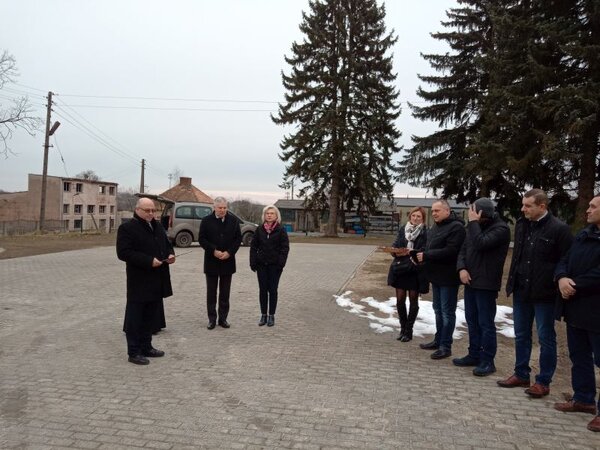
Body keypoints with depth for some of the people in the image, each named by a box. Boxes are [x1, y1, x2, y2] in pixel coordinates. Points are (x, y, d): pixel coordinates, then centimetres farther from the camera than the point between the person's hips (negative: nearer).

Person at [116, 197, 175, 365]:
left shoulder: (158, 226, 14)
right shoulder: (127, 228, -10)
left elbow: (167, 244, 23)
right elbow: (123, 252, -18)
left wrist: (170, 254, -1)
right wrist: (149, 261, -23)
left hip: (157, 281, 8)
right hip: (139, 282, -7)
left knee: (151, 317, 16)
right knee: (135, 318, 2)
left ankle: (146, 347, 28)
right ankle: (134, 352, 11)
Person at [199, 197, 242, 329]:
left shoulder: (233, 220, 2)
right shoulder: (206, 221, -2)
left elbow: (238, 238, 2)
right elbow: (201, 239, -3)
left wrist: (229, 252, -10)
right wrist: (214, 251, -14)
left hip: (227, 261, 1)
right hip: (211, 261, -1)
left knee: (225, 293, 8)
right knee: (211, 292, 6)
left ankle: (223, 318, 18)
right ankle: (212, 319, 14)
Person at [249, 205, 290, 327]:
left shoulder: (281, 230, -4)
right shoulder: (259, 230, 5)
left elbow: (285, 248, -5)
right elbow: (253, 247, 7)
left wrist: (281, 263, -14)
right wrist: (253, 262, -2)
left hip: (275, 265, -3)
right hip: (261, 264, 3)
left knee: (272, 290, 3)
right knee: (262, 290, 6)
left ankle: (271, 315, 13)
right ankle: (263, 315, 16)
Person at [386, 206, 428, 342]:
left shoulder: (425, 233, -5)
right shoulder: (402, 229, 9)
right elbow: (395, 245, 8)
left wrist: (412, 252, -26)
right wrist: (396, 252, -13)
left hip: (416, 270, -3)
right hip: (400, 268, 4)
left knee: (413, 300, 7)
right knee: (400, 299, 5)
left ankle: (408, 330, 18)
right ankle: (403, 328, 22)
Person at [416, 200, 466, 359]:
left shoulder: (456, 227, -17)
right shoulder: (435, 227, 13)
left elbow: (450, 251, -26)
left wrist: (426, 256, -23)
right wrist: (420, 255, -4)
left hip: (448, 277, -9)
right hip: (436, 275, 9)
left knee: (447, 311, 0)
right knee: (438, 310, 17)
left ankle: (446, 346, 8)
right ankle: (438, 340, 28)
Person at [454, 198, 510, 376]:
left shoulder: (500, 228, -13)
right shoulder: (475, 227, 12)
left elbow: (481, 244, -27)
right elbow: (463, 249, 12)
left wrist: (473, 222, -18)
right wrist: (461, 268, -5)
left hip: (486, 284, -8)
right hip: (470, 281, 8)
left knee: (486, 323, -1)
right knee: (472, 321, 15)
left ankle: (487, 361, 8)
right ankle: (474, 355, 26)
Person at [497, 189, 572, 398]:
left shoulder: (559, 229, -13)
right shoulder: (521, 225, 7)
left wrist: (558, 285, -11)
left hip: (544, 294, -6)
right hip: (521, 291, 6)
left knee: (546, 338, 7)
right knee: (521, 335, 15)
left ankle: (543, 382, 18)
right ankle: (521, 375, 29)